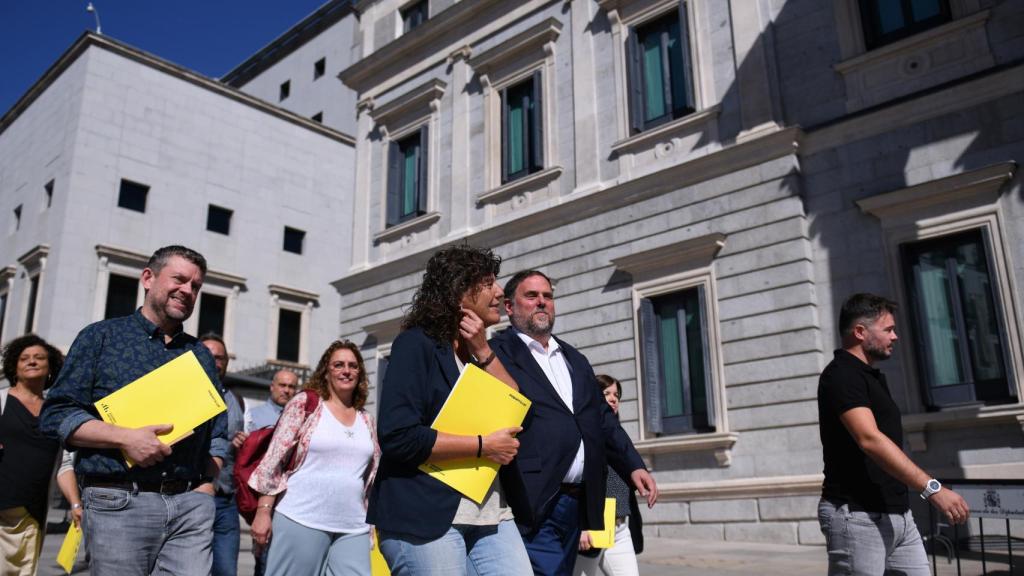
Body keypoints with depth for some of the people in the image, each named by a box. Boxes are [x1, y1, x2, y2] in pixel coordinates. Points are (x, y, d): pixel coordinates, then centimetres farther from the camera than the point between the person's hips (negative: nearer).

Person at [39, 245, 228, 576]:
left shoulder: (201, 355, 16)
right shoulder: (101, 337, 6)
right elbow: (56, 414, -1)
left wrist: (204, 491, 1)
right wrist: (125, 437, -14)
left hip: (192, 505, 3)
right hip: (119, 504, -3)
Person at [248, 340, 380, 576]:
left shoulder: (366, 420, 14)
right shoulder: (305, 403, 0)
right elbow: (274, 459, -4)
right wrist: (263, 510, -9)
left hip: (353, 528, 4)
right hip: (301, 520, -4)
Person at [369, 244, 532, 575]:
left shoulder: (481, 350, 16)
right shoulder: (417, 344, -6)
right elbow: (398, 436, -17)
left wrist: (482, 351, -3)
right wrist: (484, 445, -13)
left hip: (491, 516, 6)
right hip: (426, 517, -6)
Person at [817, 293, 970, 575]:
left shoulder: (872, 376, 17)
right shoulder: (840, 375, -15)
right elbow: (870, 440, -28)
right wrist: (932, 488, -33)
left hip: (898, 514, 9)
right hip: (858, 517, -9)